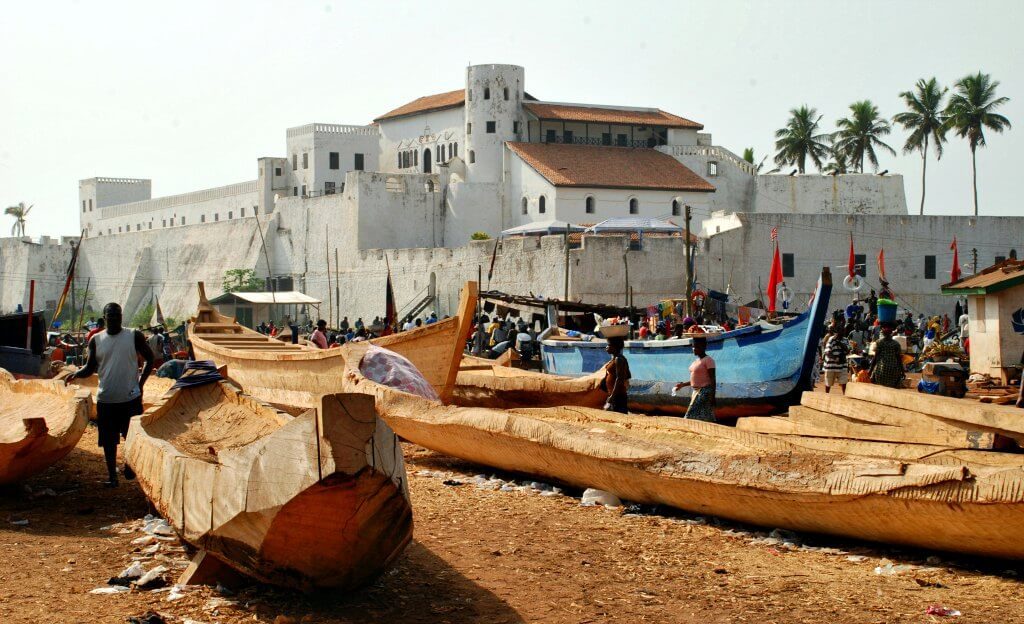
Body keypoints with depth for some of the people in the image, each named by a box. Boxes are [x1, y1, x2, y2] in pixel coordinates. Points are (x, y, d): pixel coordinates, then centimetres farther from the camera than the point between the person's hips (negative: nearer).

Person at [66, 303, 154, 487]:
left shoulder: (134, 336, -1)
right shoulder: (96, 340, 4)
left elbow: (149, 359, 6)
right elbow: (90, 368, 8)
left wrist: (140, 383, -2)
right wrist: (76, 374, -12)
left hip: (131, 398, -1)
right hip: (106, 400, 2)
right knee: (108, 439, 6)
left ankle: (130, 465, 29)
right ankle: (112, 475, 17)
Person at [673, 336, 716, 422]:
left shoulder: (708, 360, -12)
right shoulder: (697, 361, 16)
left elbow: (713, 379, -16)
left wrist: (712, 396, -20)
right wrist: (683, 384, 19)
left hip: (705, 392, -9)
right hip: (696, 392, 9)